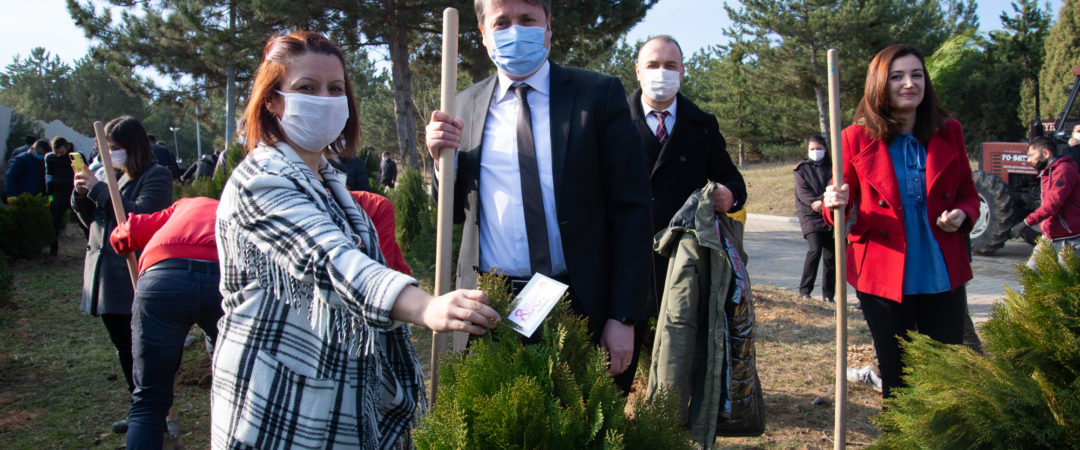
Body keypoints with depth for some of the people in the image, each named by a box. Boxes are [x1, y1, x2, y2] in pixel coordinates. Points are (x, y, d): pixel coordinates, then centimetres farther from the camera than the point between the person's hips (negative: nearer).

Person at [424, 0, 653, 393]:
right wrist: (442, 158, -6)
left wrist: (623, 317, -10)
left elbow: (631, 209, -4)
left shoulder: (599, 94, -1)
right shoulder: (467, 106, 9)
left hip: (579, 305, -2)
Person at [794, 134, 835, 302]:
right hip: (810, 216, -2)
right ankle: (804, 289, -10)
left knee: (831, 255, 1)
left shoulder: (831, 168, 13)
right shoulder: (802, 169, 9)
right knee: (815, 249, -20)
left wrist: (822, 202, -20)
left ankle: (828, 294, 11)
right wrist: (816, 203, -20)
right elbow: (803, 192, -4)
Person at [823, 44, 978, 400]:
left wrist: (962, 214, -8)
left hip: (942, 277, 2)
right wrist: (835, 205, -22)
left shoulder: (948, 132, 4)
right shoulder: (857, 138, -3)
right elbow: (841, 214, 2)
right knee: (896, 377, 9)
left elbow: (969, 194, 15)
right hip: (883, 278, -2)